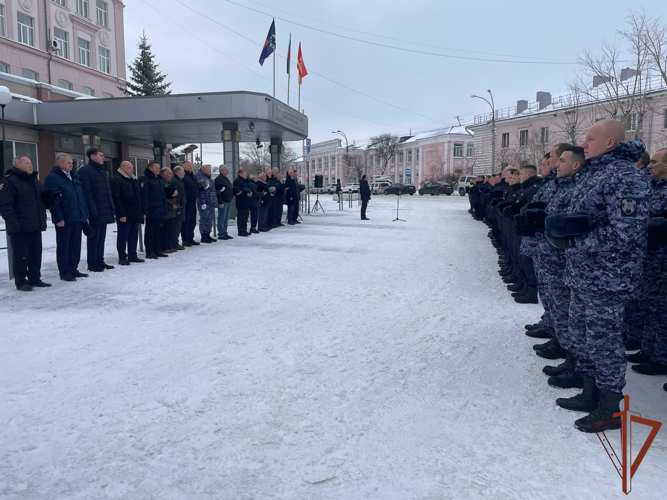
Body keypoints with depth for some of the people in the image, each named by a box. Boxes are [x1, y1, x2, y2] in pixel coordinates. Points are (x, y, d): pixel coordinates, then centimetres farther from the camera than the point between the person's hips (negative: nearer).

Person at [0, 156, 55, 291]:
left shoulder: (35, 181, 19)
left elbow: (44, 199, 25)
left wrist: (54, 197, 3)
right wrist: (13, 222, -23)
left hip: (36, 226, 8)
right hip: (20, 227, -8)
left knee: (36, 254, 11)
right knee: (21, 255, -3)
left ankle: (35, 279, 20)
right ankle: (21, 281, 3)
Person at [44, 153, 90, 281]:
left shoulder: (74, 176, 17)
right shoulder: (52, 178, -7)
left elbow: (82, 197, 18)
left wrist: (85, 215, 13)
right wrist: (59, 218, -18)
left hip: (78, 218, 7)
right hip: (64, 219, -7)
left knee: (76, 245, 11)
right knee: (63, 246, 1)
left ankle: (73, 269, 21)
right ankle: (64, 272, 8)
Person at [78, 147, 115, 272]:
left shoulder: (102, 171, 19)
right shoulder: (85, 171, -8)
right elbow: (86, 192, -15)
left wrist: (111, 206, 13)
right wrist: (92, 210, -21)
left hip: (105, 211, 8)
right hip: (95, 212, -8)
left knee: (101, 237, 13)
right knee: (94, 238, -2)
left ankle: (100, 261, 21)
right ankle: (92, 264, 5)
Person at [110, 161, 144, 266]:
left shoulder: (134, 180, 18)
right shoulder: (116, 180, -8)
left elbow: (139, 196, 21)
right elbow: (116, 198, -14)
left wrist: (142, 212, 15)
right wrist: (121, 214, -19)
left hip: (136, 214, 8)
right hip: (124, 215, -8)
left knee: (133, 236, 12)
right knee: (122, 237, -1)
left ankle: (132, 255, 20)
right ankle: (122, 257, 5)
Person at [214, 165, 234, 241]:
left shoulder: (226, 178, 18)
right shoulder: (218, 179, -12)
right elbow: (218, 192, -17)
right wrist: (220, 202, -21)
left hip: (228, 201, 9)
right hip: (223, 202, -9)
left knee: (226, 219, 12)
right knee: (222, 219, -5)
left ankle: (225, 233, 19)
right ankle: (221, 234, -2)